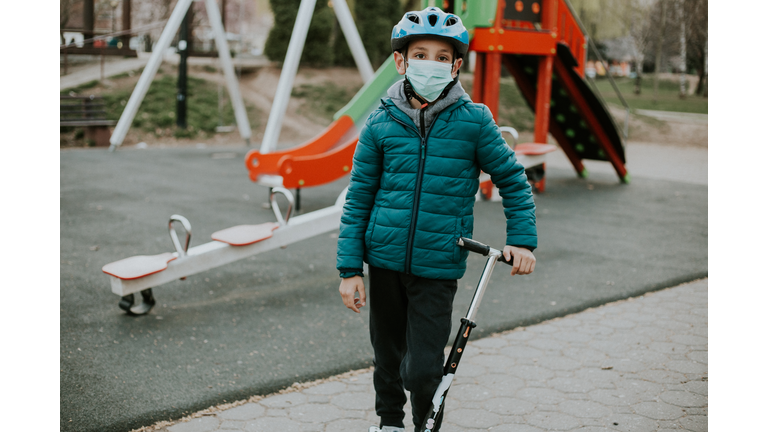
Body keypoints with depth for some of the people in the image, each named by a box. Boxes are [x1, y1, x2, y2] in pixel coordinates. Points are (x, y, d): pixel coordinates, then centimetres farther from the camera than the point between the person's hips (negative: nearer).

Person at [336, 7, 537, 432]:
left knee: (422, 369, -5)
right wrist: (350, 269, 0)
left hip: (438, 266, -2)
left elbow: (512, 180, 6)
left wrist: (522, 238, -4)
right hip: (385, 258, 2)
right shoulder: (381, 123, -1)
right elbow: (358, 199, 3)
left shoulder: (473, 121, -5)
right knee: (387, 356, 17)